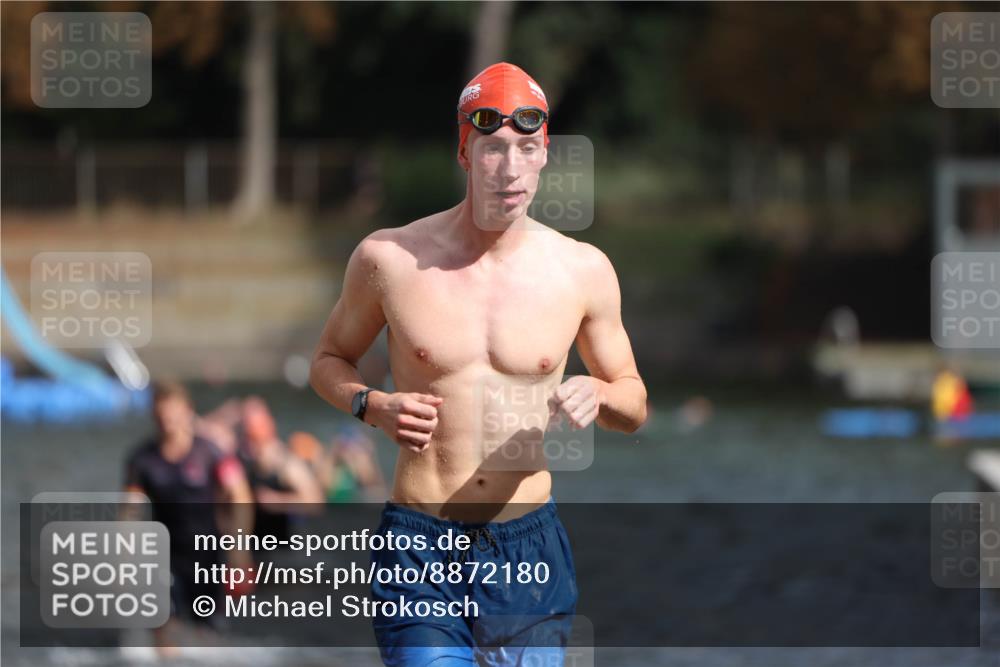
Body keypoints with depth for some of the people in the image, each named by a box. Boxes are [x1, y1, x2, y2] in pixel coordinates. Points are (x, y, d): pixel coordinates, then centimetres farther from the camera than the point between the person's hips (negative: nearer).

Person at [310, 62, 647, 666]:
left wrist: (598, 395, -10)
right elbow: (329, 362, 13)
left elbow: (635, 404, 14)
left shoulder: (582, 271, 2)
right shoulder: (390, 259, -2)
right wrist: (373, 406, -8)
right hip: (419, 548, -2)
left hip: (530, 548, 2)